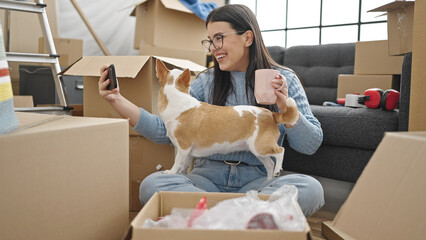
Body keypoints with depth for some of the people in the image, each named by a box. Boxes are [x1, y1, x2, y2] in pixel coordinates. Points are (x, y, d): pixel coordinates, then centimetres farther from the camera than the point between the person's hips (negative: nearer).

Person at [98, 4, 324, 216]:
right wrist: (117, 100, -9)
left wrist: (286, 108, -17)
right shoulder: (206, 81, 8)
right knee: (152, 184, -26)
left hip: (258, 179, 0)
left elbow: (311, 145, 0)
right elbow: (165, 130, 0)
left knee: (310, 189, -31)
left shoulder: (284, 79, 4)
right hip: (208, 176, 1)